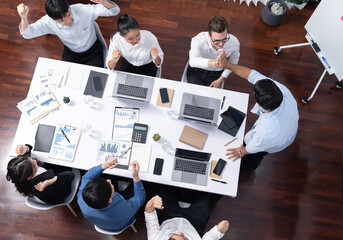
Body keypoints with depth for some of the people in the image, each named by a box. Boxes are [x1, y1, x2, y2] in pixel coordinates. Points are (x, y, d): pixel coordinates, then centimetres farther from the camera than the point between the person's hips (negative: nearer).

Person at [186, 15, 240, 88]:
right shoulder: (199, 40, -33)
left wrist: (221, 80, -4)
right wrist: (214, 62, -68)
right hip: (196, 71, -2)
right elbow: (193, 61, -52)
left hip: (216, 74, 2)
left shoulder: (234, 42, -22)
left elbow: (233, 61, -1)